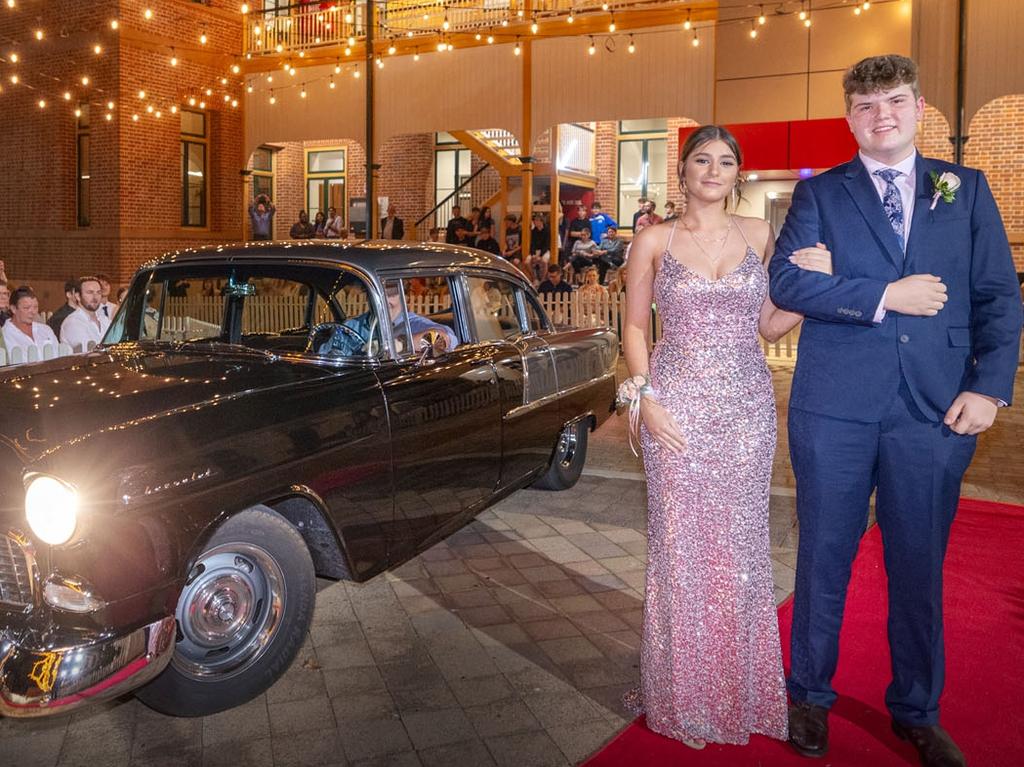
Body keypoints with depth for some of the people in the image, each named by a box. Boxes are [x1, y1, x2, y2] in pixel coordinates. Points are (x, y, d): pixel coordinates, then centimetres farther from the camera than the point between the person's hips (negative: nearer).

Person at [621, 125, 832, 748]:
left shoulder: (760, 235, 9)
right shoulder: (654, 241, 3)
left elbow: (768, 326, 12)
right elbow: (636, 327, 5)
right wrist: (644, 398, -7)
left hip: (748, 408, 2)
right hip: (678, 408, -2)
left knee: (742, 543, 8)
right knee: (680, 544, 3)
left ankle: (743, 690, 27)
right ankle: (684, 694, 21)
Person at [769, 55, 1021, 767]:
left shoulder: (967, 188, 10)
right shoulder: (820, 192, 6)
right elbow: (785, 279, -9)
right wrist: (885, 296, -14)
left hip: (937, 408, 2)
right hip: (835, 405, -1)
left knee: (920, 566, 11)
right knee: (825, 557, 9)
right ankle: (810, 695, 29)